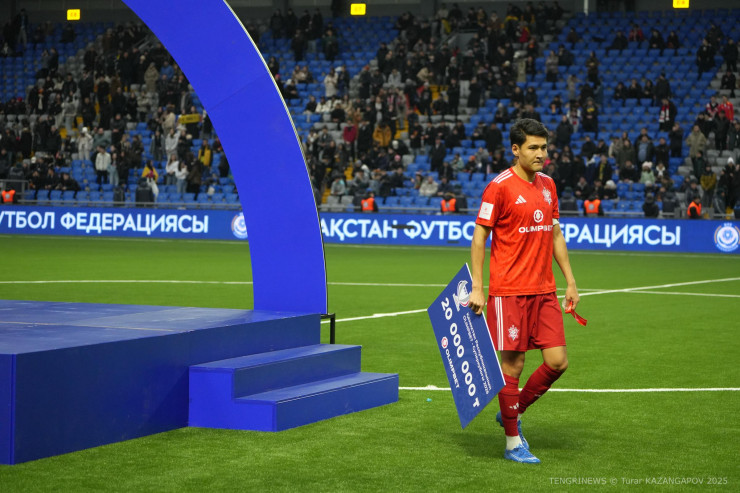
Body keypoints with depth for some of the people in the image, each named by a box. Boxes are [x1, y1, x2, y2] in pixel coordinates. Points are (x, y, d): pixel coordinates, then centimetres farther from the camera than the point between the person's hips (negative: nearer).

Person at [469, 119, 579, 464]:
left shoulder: (548, 185, 12)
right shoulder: (500, 186, -8)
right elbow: (479, 237, -7)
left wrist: (570, 281, 16)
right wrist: (477, 288, -13)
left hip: (544, 290, 6)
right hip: (508, 291, -6)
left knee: (557, 361, 0)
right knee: (512, 364, -2)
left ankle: (513, 412, 22)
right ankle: (513, 443, 9)